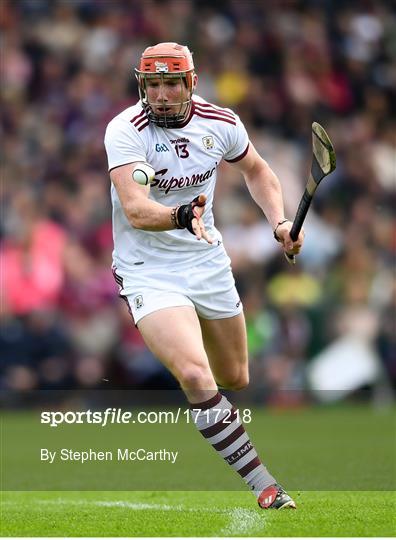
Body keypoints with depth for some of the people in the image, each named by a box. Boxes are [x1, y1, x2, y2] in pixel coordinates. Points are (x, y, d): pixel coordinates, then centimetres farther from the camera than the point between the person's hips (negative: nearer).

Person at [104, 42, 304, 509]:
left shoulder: (220, 123, -5)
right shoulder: (125, 130, -20)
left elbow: (256, 170, 16)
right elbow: (135, 210, -33)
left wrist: (278, 221, 0)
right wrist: (180, 216, -52)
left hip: (207, 261, 5)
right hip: (148, 271, -5)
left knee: (235, 381, 14)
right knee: (196, 377, -25)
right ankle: (265, 487, -20)